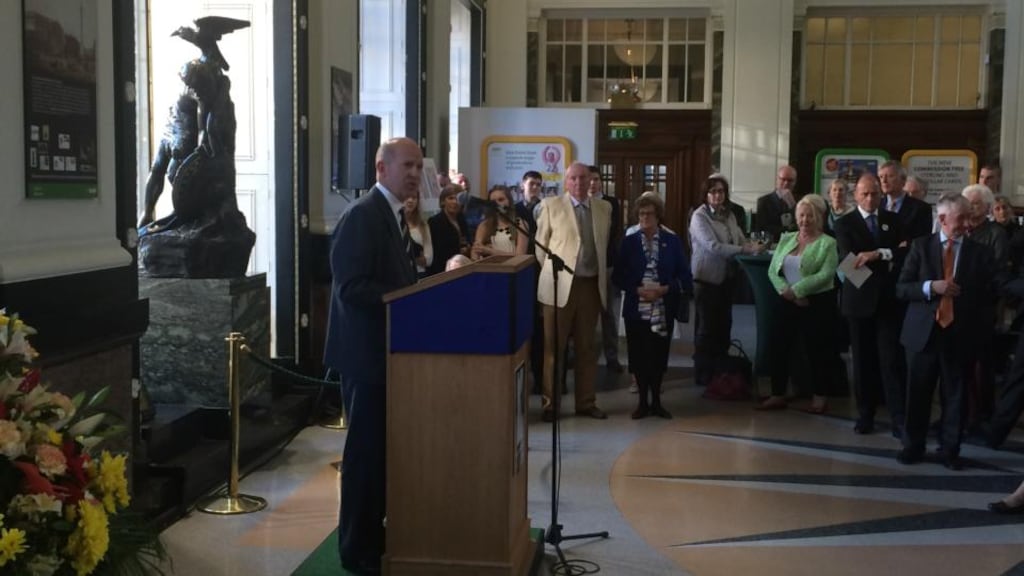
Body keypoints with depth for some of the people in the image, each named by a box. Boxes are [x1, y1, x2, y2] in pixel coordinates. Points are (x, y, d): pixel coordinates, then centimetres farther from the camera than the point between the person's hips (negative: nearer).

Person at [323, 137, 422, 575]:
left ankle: (373, 535, 28)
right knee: (366, 449, -2)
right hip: (367, 351, -10)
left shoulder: (388, 214, 14)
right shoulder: (363, 216, -17)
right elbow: (351, 287, -25)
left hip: (384, 349, 10)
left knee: (382, 447, 16)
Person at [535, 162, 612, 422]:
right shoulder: (550, 205, -2)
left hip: (592, 285, 4)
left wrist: (603, 274, 11)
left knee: (587, 347, 12)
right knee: (554, 347, 3)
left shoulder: (604, 208, 8)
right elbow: (540, 245, 2)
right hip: (560, 284, -3)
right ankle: (550, 403, 12)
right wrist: (551, 274, 4)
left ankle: (586, 402, 22)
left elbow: (604, 244, 15)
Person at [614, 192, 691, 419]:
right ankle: (643, 401, 18)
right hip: (636, 309, 0)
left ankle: (656, 400, 20)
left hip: (663, 310, 0)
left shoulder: (672, 241, 3)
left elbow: (685, 277, 2)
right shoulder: (629, 242, 4)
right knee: (639, 356, 3)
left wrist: (664, 289, -13)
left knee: (659, 356, 4)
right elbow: (618, 277, 2)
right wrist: (638, 290, -13)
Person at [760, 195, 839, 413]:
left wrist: (796, 290, -20)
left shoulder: (827, 243, -6)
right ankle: (778, 395, 16)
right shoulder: (786, 239, 10)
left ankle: (819, 398, 14)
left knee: (817, 350, 3)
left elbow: (826, 275, -17)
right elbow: (773, 270, 3)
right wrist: (786, 291, -14)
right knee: (781, 347, 6)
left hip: (817, 303, -5)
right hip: (788, 302, 5)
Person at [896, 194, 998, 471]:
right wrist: (930, 287, -17)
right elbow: (901, 288, -2)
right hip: (924, 331, 0)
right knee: (918, 393, 8)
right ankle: (913, 447, 21)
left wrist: (963, 295, -10)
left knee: (954, 396, 7)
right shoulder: (921, 246, 2)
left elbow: (990, 294, 5)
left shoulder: (979, 252, 3)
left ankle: (950, 451, 18)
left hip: (960, 334, 0)